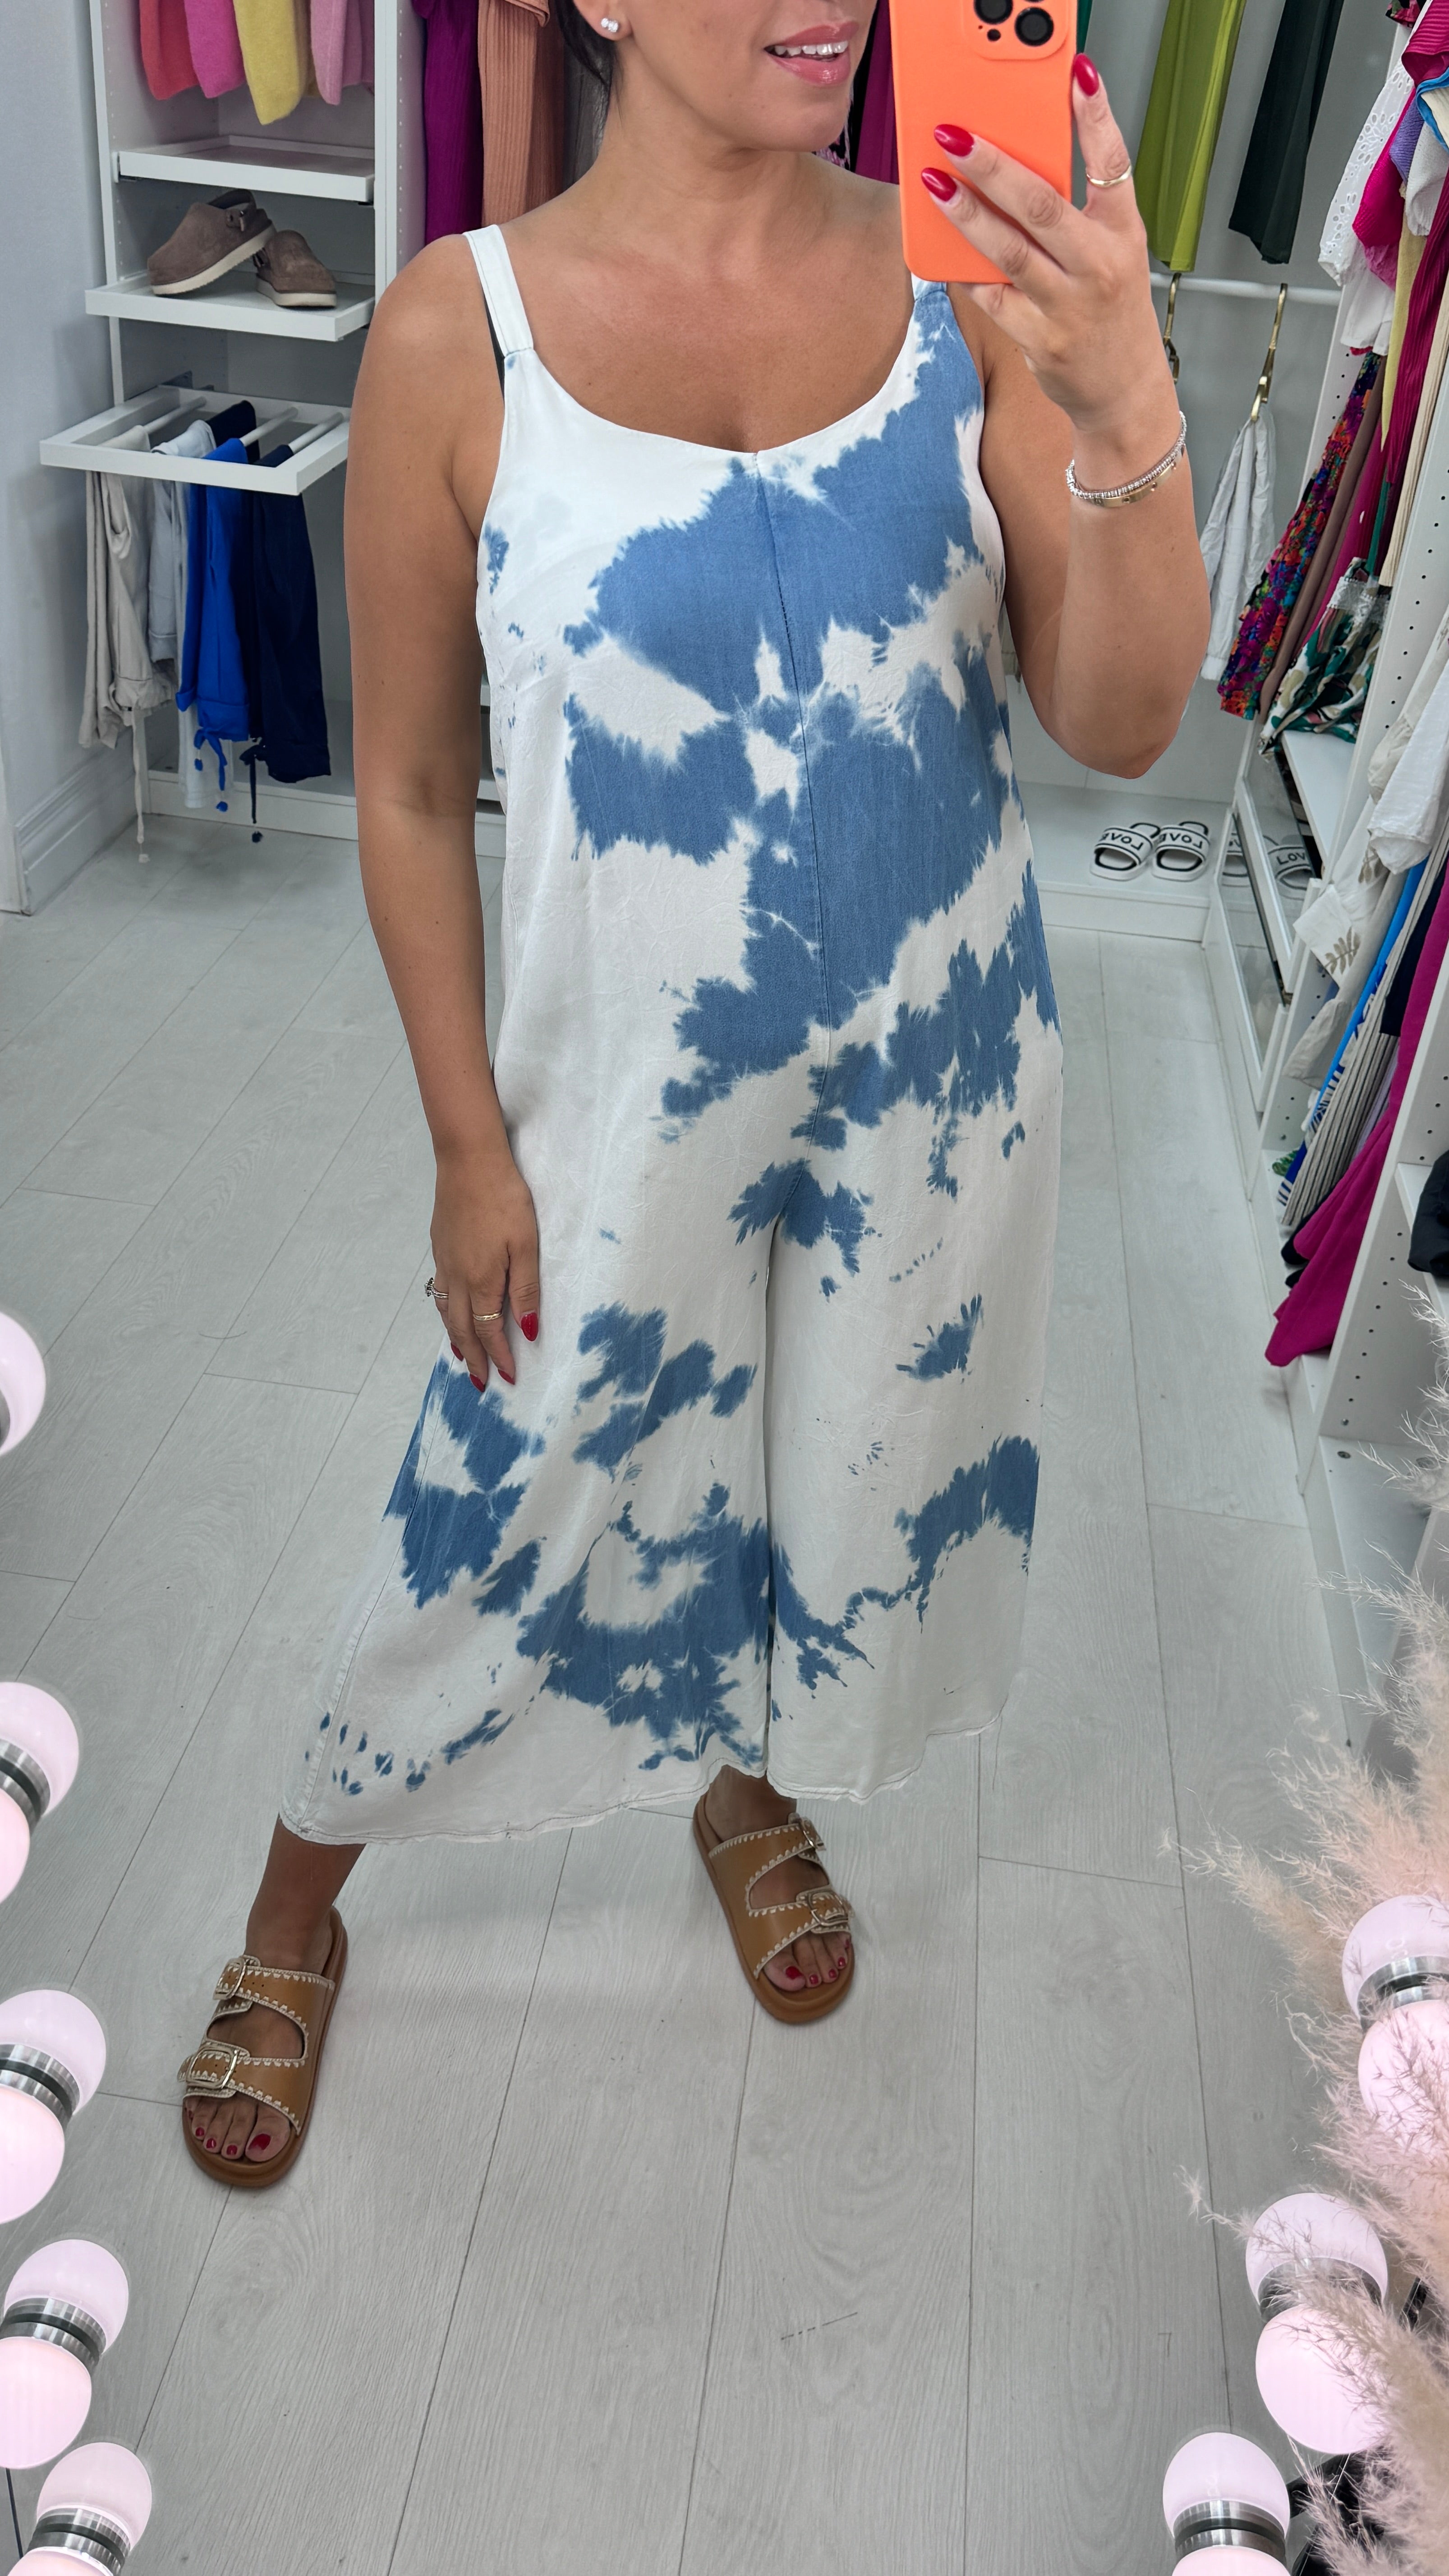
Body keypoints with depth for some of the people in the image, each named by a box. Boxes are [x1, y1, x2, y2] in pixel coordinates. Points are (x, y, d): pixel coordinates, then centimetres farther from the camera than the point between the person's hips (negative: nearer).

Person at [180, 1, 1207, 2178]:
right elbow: (411, 789, -6)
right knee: (509, 1521, 12)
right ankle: (297, 1912, 42)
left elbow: (1119, 728, -11)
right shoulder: (461, 333, -12)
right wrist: (472, 1149, -4)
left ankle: (757, 1788, 55)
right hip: (637, 1077, -2)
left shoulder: (965, 282, -7)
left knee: (863, 1474, 21)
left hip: (941, 1056, 3)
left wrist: (1131, 421, -30)